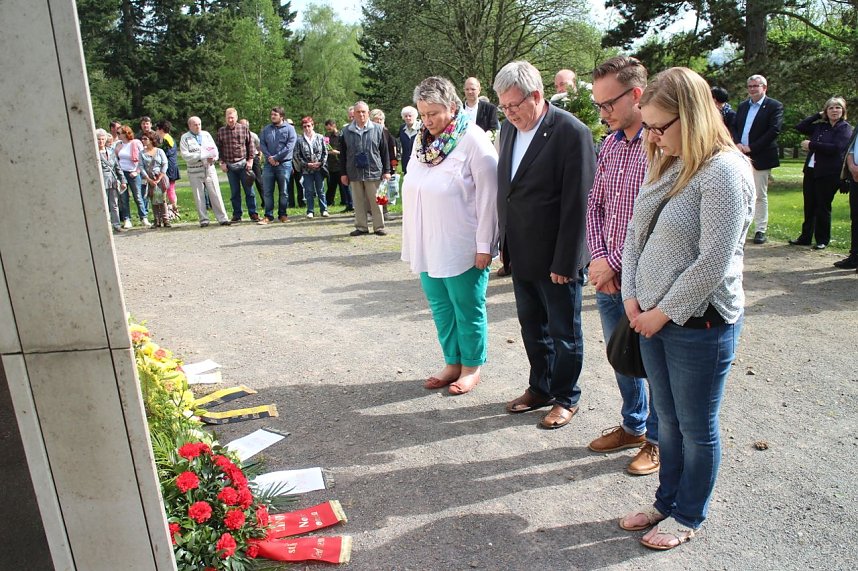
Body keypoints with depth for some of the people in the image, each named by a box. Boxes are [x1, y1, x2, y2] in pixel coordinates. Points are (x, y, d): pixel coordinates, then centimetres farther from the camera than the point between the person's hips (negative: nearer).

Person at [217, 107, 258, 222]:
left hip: (243, 164, -2)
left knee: (249, 190, -1)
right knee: (234, 192, 6)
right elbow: (219, 148, 10)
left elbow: (250, 145, 4)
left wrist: (250, 160, -3)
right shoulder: (221, 131, 7)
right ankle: (237, 215, 13)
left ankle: (253, 214, 6)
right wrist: (222, 162, 3)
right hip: (230, 165, 2)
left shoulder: (244, 129, 2)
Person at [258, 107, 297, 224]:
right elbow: (262, 144, 5)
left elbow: (289, 146, -10)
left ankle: (283, 214, 15)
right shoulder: (266, 129, 12)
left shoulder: (289, 129, 0)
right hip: (268, 164, 3)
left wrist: (276, 157, -13)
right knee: (267, 191, 1)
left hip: (284, 164, -3)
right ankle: (268, 215, 7)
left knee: (284, 191, 4)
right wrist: (269, 157, -11)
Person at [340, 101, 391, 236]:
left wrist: (386, 171, 0)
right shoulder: (346, 131, 6)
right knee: (358, 202, 7)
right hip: (354, 173, 2)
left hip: (374, 172, -2)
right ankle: (361, 227, 16)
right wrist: (344, 173, 6)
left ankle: (379, 226, 11)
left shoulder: (377, 129, 3)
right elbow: (342, 154, 9)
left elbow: (384, 152, 4)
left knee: (376, 201, 2)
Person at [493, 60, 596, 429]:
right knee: (532, 327, 19)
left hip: (556, 258, -7)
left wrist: (565, 262, -18)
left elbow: (577, 203, -18)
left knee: (564, 332, 9)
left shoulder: (571, 133, -16)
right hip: (520, 254, 7)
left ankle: (566, 398, 27)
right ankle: (540, 388, 36)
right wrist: (504, 243, 10)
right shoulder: (510, 127, 6)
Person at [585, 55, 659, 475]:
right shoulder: (610, 145, 8)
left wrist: (613, 264, -15)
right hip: (607, 278, 7)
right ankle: (633, 425, 40)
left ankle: (658, 438, 29)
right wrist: (598, 257, -2)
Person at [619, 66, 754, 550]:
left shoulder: (724, 171, -18)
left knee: (697, 428, 11)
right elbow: (636, 233, 10)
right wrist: (633, 298, 0)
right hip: (652, 319, 7)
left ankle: (689, 517, 31)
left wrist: (663, 313, -13)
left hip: (700, 324, -7)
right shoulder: (667, 165, 8)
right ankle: (667, 501, 39)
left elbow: (713, 263, -21)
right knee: (668, 419, 20)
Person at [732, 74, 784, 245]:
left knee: (760, 195, -1)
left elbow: (774, 130, -12)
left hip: (760, 158, -5)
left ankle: (760, 230, 5)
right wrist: (737, 144, -6)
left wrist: (751, 147, -16)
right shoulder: (743, 106, 15)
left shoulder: (775, 106, -3)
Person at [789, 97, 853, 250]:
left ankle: (823, 240, 11)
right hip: (811, 170, 6)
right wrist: (818, 115, 7)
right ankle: (805, 237, 20)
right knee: (809, 206, 10)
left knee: (823, 207, 0)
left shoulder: (845, 128, -5)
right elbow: (800, 127, 12)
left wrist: (811, 145, -12)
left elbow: (836, 148, -17)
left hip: (829, 174, -6)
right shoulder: (820, 126, 13)